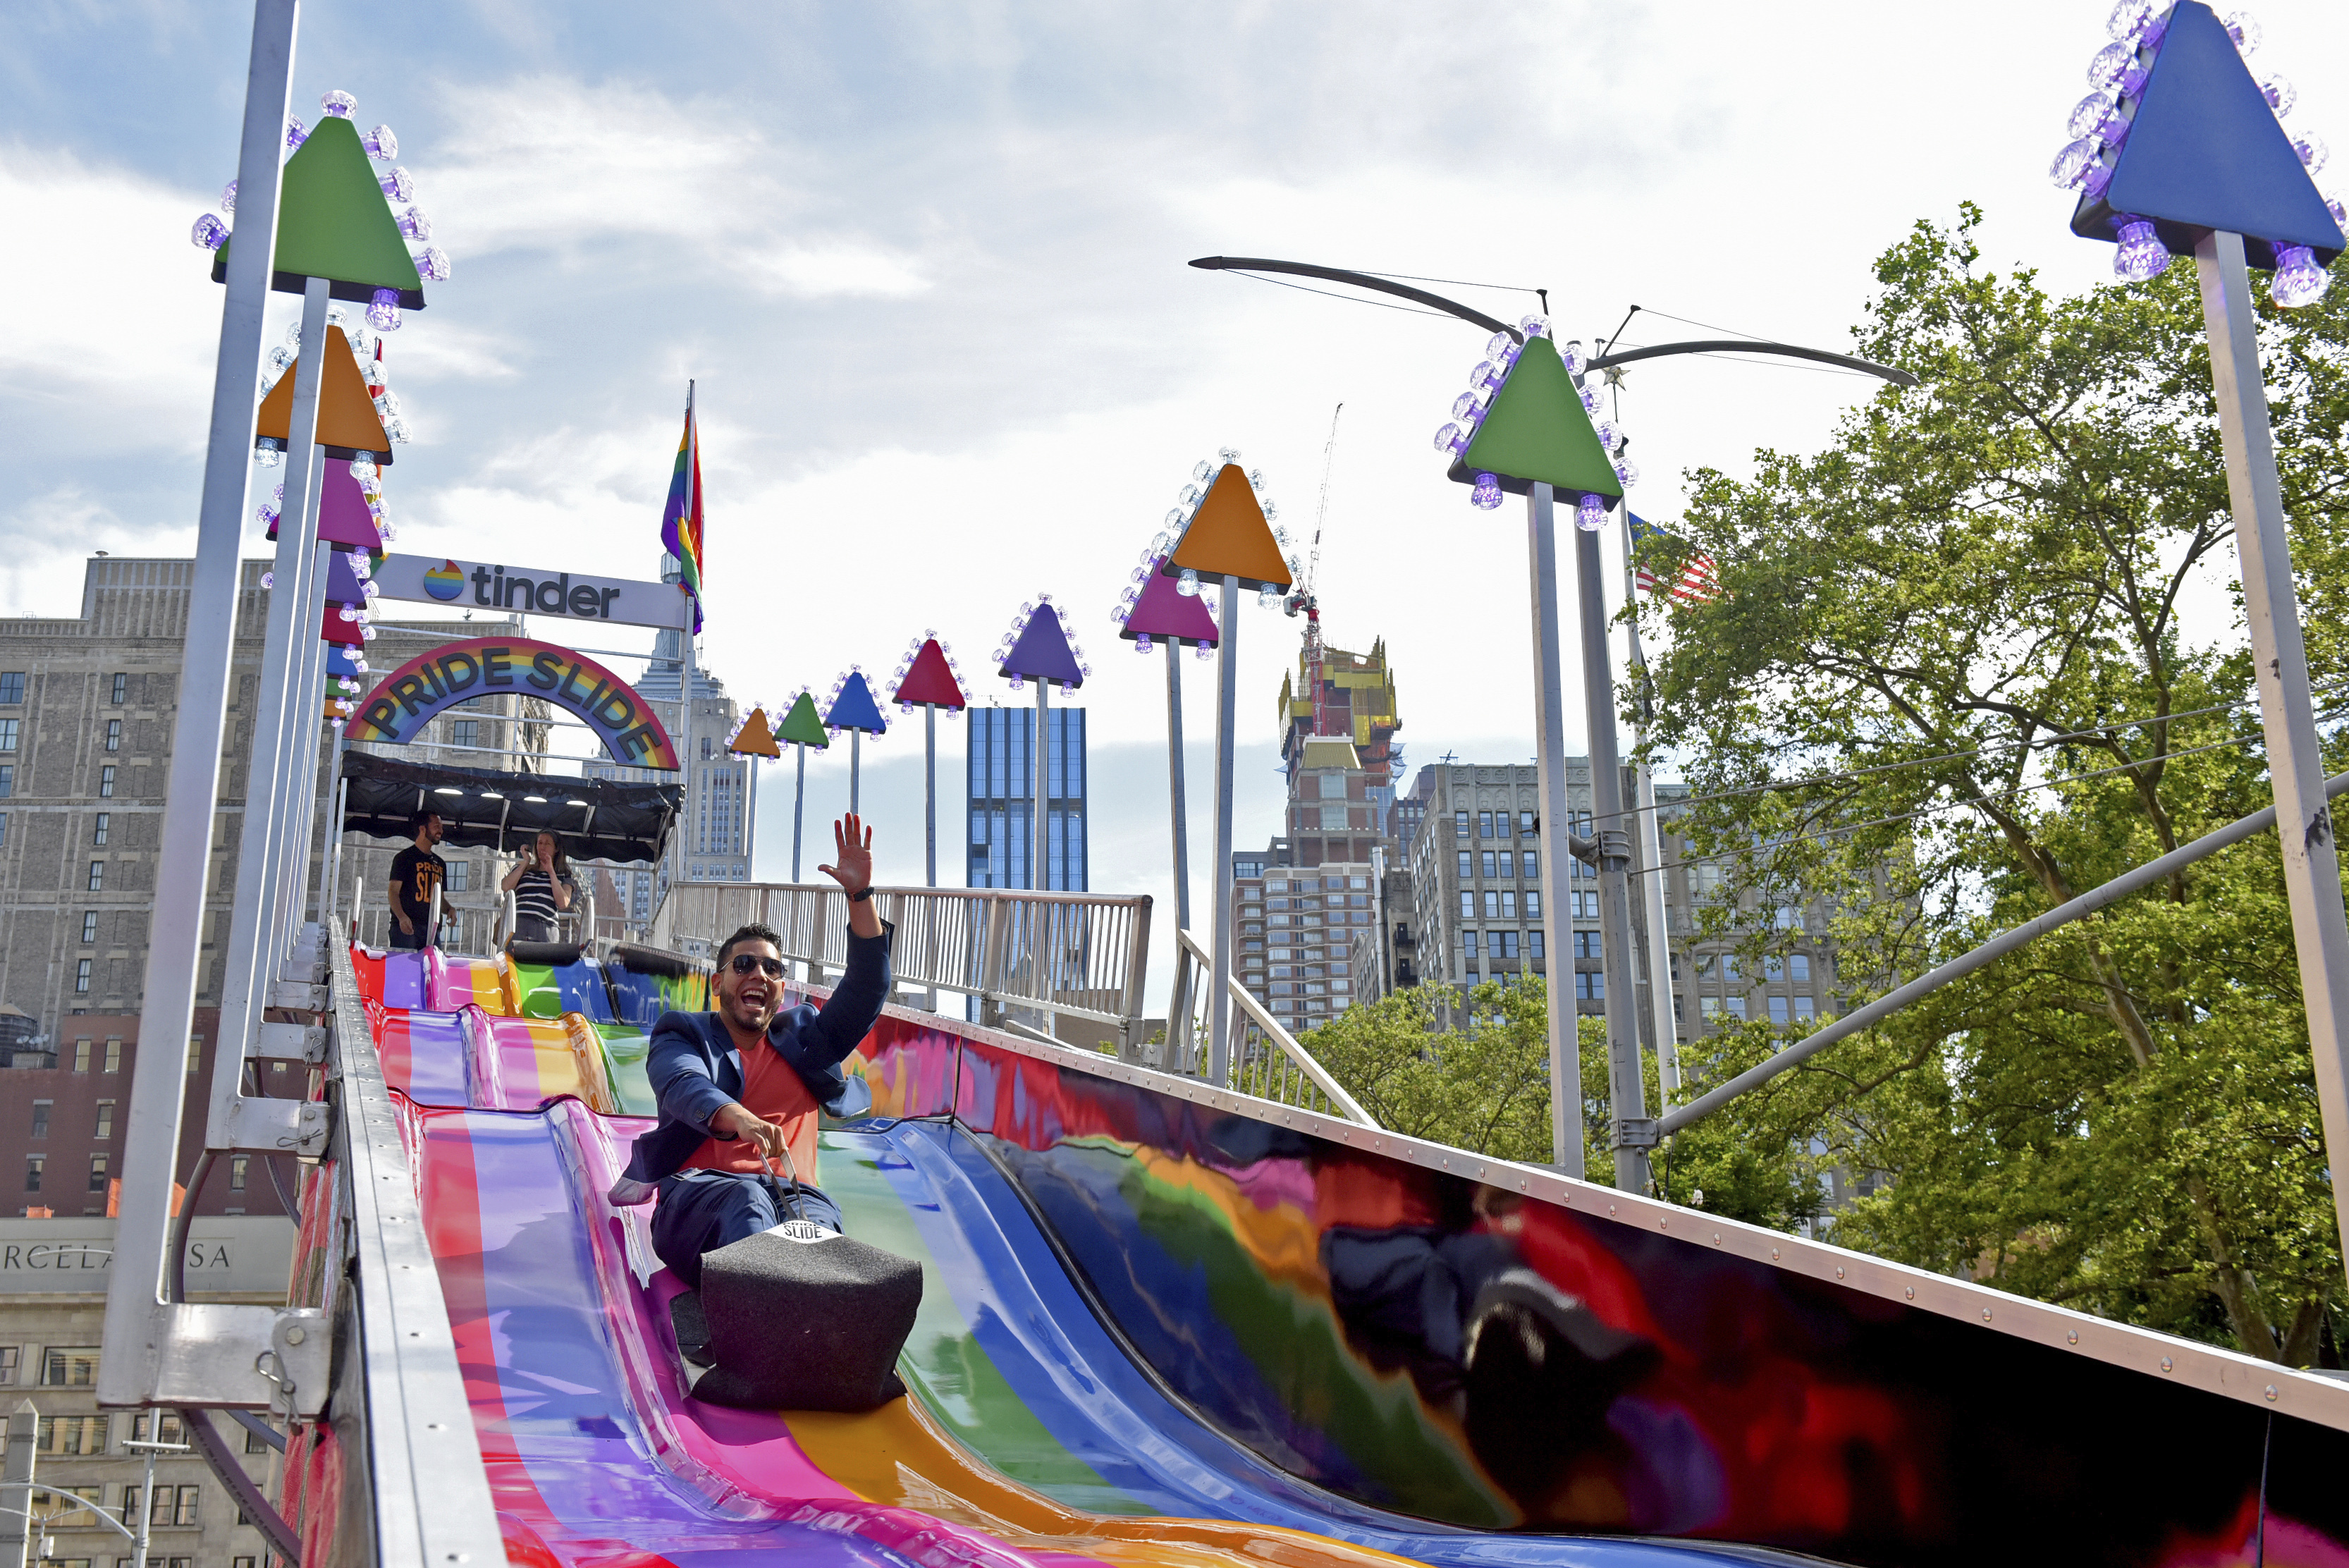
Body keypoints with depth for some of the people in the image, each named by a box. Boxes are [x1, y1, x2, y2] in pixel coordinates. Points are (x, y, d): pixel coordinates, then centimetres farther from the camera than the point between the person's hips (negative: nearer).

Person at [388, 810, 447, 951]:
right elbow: (394, 892, -7)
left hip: (431, 929, 6)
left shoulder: (440, 864, 21)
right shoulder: (405, 857, 1)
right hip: (406, 928, -6)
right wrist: (402, 917, -24)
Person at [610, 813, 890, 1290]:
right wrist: (740, 1120, -31)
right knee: (747, 1200, -41)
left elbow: (866, 994, 17)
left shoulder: (802, 1037, 29)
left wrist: (861, 894, 6)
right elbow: (685, 1088, -6)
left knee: (817, 1218, -37)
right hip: (699, 1191, -2)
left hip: (795, 1196, 3)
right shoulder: (684, 1035, 18)